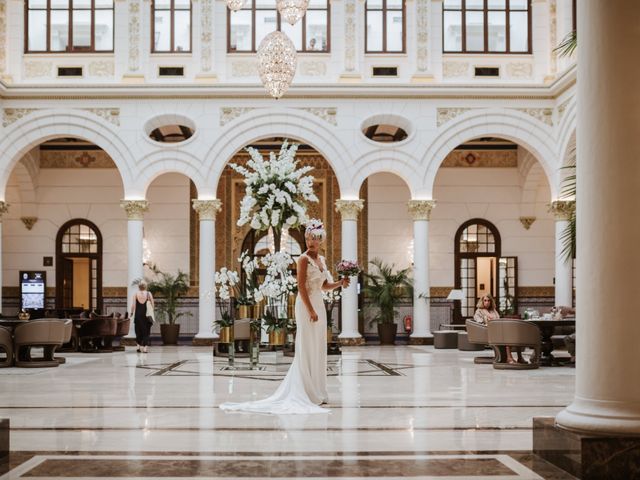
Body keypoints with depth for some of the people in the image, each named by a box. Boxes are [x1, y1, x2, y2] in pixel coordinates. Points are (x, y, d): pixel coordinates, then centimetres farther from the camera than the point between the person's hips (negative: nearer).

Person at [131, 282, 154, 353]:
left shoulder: (135, 294, -2)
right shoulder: (149, 294, -1)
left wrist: (132, 313, 7)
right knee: (146, 331, 5)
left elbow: (133, 305, -5)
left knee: (139, 331, 12)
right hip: (147, 315, 0)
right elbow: (152, 305, -1)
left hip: (138, 315, 0)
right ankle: (145, 347, -1)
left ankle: (139, 346, 10)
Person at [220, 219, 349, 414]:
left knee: (318, 349, 10)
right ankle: (305, 393, 0)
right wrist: (311, 311, -20)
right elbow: (301, 287, -17)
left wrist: (340, 283, 4)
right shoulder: (304, 259, -11)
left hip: (319, 304, 8)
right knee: (307, 349, -5)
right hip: (306, 305, -8)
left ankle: (316, 392, 17)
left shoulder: (321, 259, 13)